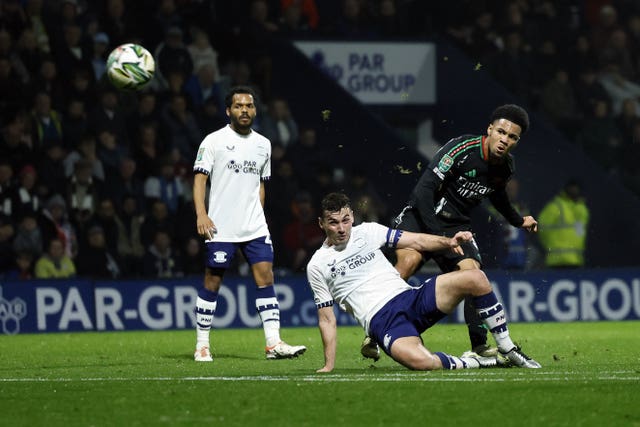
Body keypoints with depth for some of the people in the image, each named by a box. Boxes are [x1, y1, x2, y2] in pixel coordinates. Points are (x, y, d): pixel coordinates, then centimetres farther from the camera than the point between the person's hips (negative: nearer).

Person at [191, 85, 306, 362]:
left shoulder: (263, 144, 13)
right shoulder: (214, 141, -3)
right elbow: (199, 178, -6)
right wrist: (201, 214, -17)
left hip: (255, 227, 5)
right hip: (221, 227, -4)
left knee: (265, 277, -5)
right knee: (212, 282, -1)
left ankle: (273, 343, -6)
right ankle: (202, 345, 8)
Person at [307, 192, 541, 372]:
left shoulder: (367, 232, 13)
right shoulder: (317, 266, 6)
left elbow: (416, 241, 11)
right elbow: (327, 320, 8)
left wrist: (449, 242, -8)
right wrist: (328, 366, 2)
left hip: (411, 298, 5)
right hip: (381, 321, -4)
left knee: (475, 278, -16)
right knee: (421, 361, -37)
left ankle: (508, 351, -4)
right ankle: (469, 362, -7)